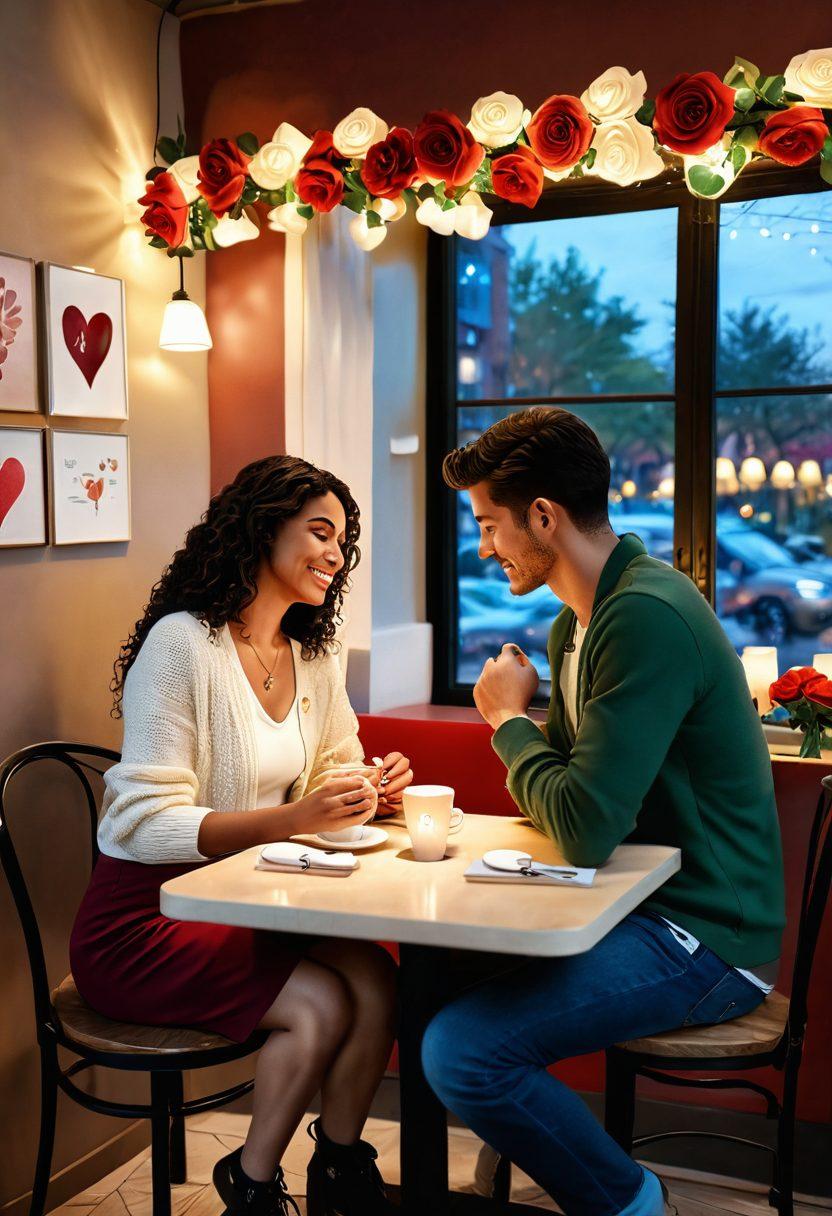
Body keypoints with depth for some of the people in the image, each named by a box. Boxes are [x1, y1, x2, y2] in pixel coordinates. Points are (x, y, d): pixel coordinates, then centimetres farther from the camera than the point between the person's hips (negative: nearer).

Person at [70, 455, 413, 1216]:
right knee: (321, 1006, -22)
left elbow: (329, 777, 15)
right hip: (144, 919, -6)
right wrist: (292, 818, -33)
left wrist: (369, 789, -10)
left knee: (377, 981, -17)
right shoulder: (180, 645, -18)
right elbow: (148, 823, -22)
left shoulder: (314, 658, 6)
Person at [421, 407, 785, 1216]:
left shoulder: (649, 618, -23)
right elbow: (556, 795, 15)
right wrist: (514, 724, -6)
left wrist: (510, 719, -11)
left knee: (460, 1051, -21)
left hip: (705, 938, -10)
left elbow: (584, 828, -27)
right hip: (636, 905, 10)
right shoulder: (576, 622, 9)